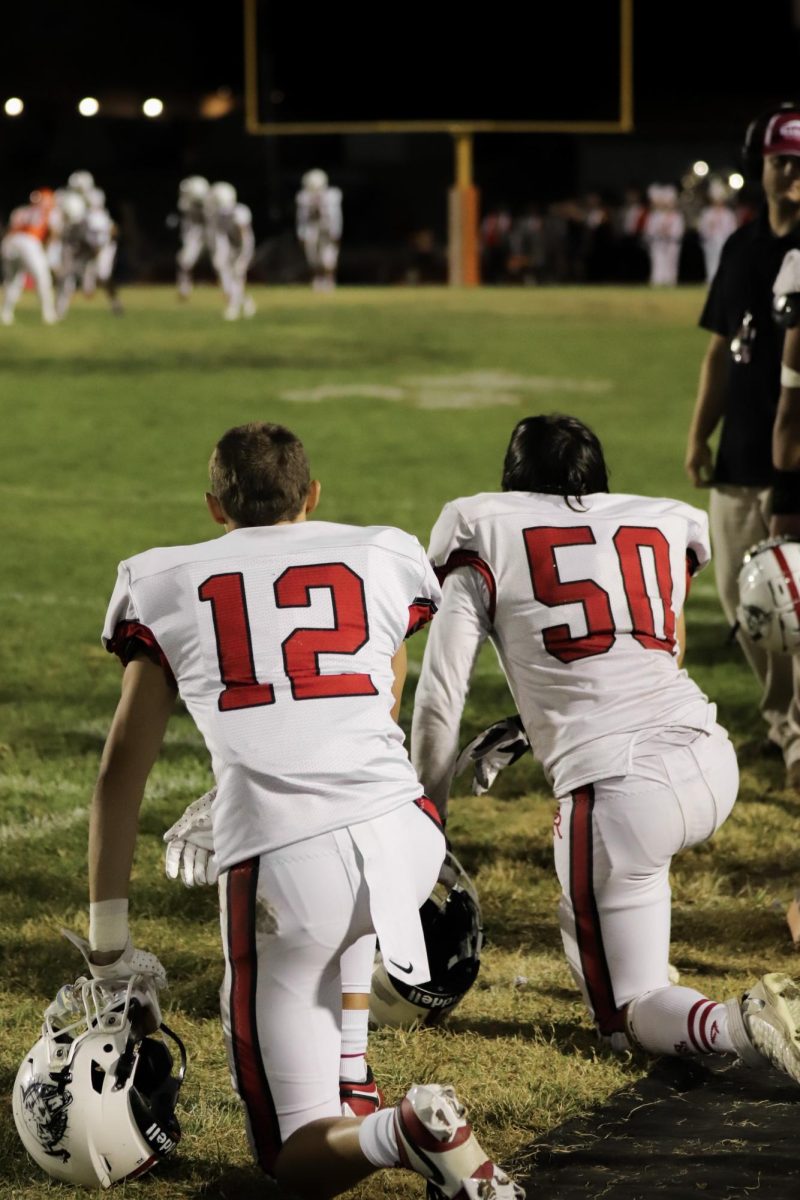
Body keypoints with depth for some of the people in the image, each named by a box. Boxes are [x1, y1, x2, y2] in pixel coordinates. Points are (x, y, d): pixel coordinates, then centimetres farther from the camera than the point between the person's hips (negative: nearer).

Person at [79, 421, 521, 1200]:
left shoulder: (165, 585, 17)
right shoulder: (382, 558, 20)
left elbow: (121, 774, 16)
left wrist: (107, 942, 21)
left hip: (279, 864, -3)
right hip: (405, 839, 3)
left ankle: (401, 1134, -27)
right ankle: (348, 1091, 33)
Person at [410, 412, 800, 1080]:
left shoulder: (483, 533, 10)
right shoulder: (665, 528, 21)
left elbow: (440, 700, 5)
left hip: (618, 786, -5)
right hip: (713, 765, 5)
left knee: (626, 1015, 4)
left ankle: (741, 1028, -24)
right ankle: (635, 971, 36)